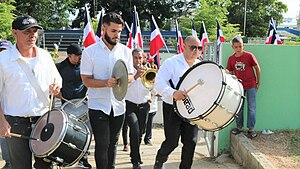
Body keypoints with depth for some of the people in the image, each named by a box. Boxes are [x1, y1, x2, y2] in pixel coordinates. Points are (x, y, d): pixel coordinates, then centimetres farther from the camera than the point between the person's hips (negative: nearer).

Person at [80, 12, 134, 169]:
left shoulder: (126, 51, 3)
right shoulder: (90, 52, -7)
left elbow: (130, 76, 9)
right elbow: (86, 80, -8)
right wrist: (106, 82, -24)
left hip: (118, 106, 4)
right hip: (98, 106, -4)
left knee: (113, 143, 15)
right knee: (102, 144, -4)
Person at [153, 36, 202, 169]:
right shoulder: (171, 63, -9)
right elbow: (159, 83, -19)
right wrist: (173, 93, -36)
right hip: (173, 108, -5)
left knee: (191, 141, 5)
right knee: (172, 142, -1)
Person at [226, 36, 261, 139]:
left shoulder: (249, 56, -10)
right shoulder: (231, 59, 0)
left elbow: (257, 68, -1)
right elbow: (230, 73, 9)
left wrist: (258, 82, 1)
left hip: (251, 85, -3)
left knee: (252, 107, 1)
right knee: (239, 108, 11)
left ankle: (251, 128, 10)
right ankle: (239, 127, 24)